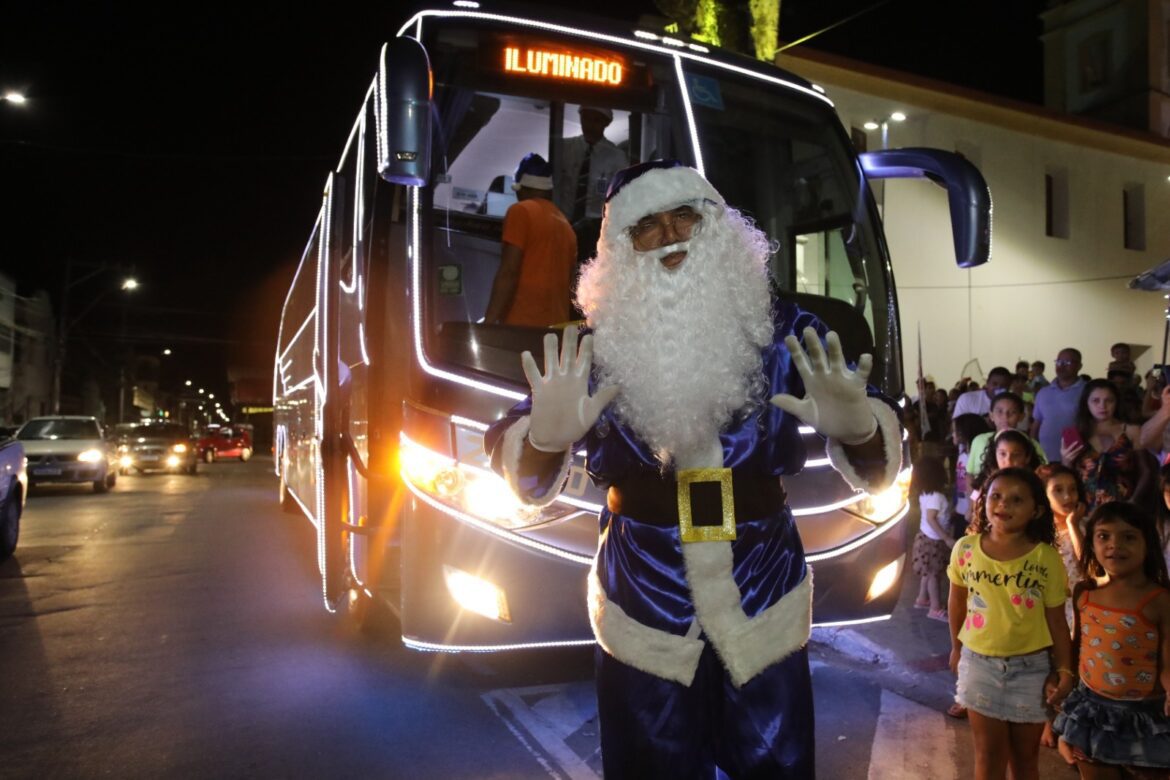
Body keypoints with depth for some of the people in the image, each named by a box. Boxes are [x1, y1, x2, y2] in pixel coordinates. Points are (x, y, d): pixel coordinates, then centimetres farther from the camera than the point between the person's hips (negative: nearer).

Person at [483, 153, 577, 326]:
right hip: (557, 325, 7)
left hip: (522, 324, -7)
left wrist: (489, 320, -13)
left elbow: (508, 273, -11)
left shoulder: (521, 211, -2)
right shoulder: (565, 225, 18)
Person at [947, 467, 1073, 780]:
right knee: (989, 754, 11)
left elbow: (1056, 619, -7)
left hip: (1031, 666, -1)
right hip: (979, 662, 1)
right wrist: (957, 646, 13)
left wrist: (1064, 670, -10)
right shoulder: (965, 549, -8)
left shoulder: (1047, 558, -13)